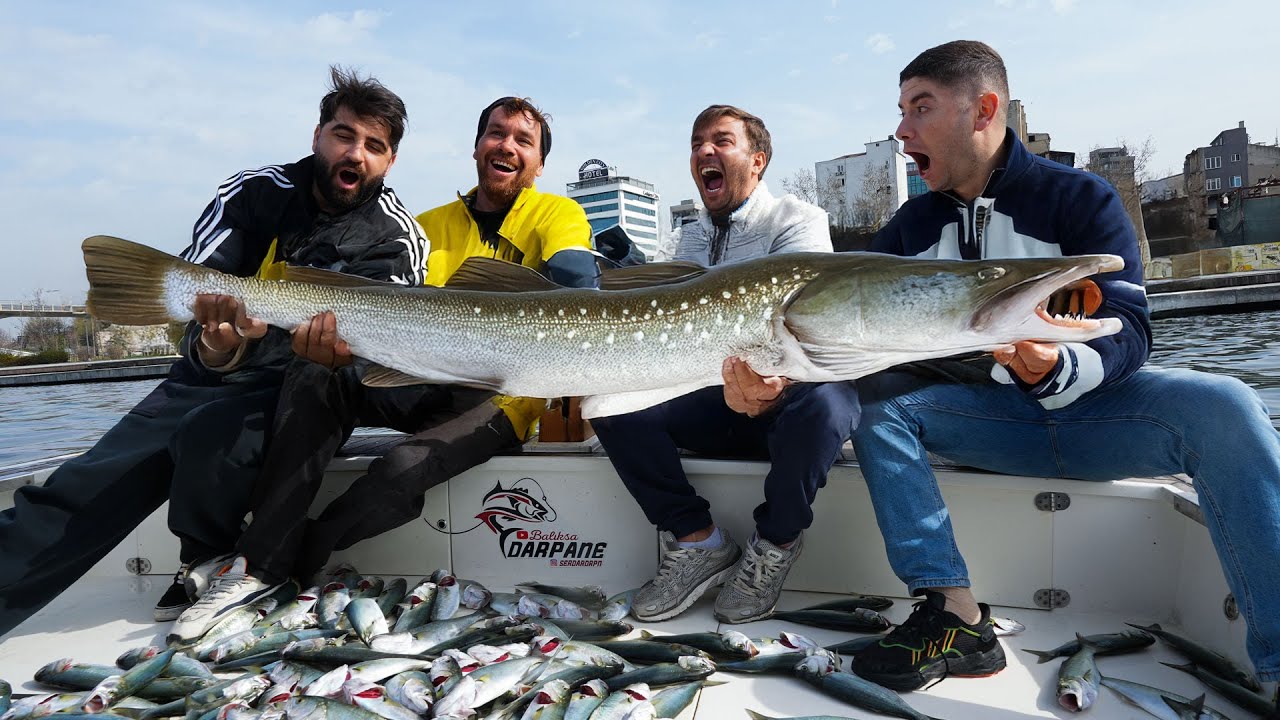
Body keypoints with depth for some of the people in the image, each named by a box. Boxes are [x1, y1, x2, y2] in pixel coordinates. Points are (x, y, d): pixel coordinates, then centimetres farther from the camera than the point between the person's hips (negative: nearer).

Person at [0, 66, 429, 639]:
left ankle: (207, 573, -3)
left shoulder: (396, 240, -7)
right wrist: (212, 343, -30)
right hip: (206, 376, 3)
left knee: (212, 438, -30)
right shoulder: (253, 193, 0)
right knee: (83, 489, -11)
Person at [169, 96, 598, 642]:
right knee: (315, 375, -20)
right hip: (424, 381, 5)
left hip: (500, 397, -4)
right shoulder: (431, 225, 14)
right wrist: (339, 337, -24)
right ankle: (258, 559, -14)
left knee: (404, 469, -30)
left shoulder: (557, 214, 3)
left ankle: (282, 563, -2)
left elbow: (576, 288, -16)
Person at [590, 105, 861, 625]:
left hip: (785, 395, -4)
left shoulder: (796, 220, -2)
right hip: (710, 400, 5)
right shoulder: (690, 238, 17)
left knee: (826, 398, -39)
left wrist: (774, 378, -41)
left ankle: (773, 546, -10)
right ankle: (696, 541, -8)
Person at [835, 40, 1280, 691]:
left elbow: (1128, 328, -14)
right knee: (871, 394, -21)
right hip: (983, 420, 2)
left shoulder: (1080, 198, -3)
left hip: (1091, 408, -2)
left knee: (1221, 406, -29)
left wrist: (1057, 368, -37)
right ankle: (954, 616, -27)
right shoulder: (912, 227, 6)